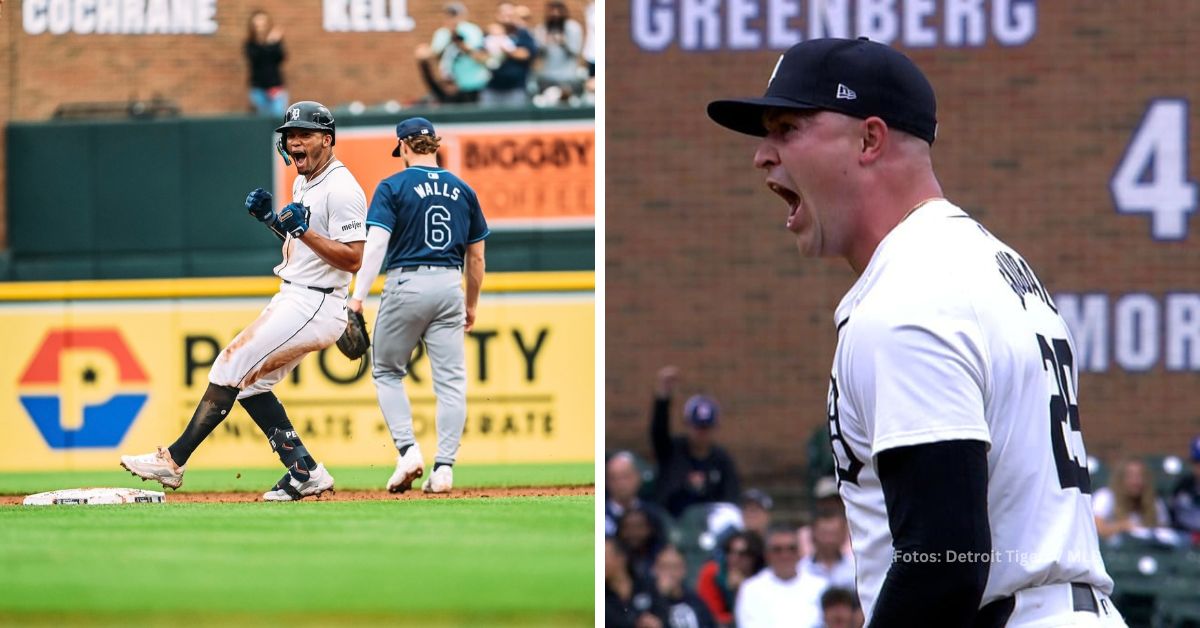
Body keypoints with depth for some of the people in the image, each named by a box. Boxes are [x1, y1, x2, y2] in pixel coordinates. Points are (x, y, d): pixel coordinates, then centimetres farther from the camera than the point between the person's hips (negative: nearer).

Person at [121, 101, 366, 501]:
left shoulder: (341, 189, -15)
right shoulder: (304, 182, 16)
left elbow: (352, 258, -21)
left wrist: (304, 230, -24)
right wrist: (271, 219, 9)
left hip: (314, 306, -11)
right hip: (292, 299, 11)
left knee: (233, 364, -13)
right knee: (250, 379, 9)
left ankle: (174, 461, -12)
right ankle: (305, 473, 9)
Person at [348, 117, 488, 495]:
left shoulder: (393, 187, -3)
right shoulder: (462, 190, 10)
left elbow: (376, 244, -14)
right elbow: (476, 257, 13)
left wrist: (358, 296, -19)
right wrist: (471, 306, 24)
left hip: (406, 284, -3)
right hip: (450, 286, 3)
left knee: (387, 371, 12)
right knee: (450, 380, 3)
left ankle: (408, 450, -4)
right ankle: (444, 467, -4)